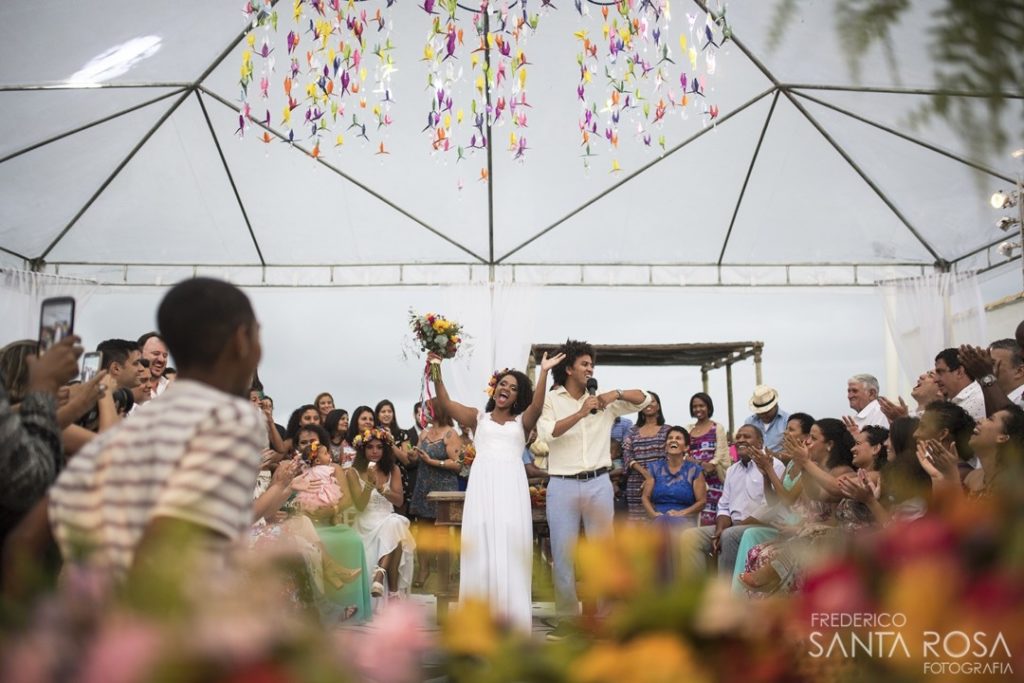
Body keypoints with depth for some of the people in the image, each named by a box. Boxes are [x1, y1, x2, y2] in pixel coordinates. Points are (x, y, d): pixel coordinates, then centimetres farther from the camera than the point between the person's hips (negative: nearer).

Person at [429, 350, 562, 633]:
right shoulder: (478, 418, 17)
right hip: (483, 484, 1)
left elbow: (537, 407, -6)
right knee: (481, 548, -1)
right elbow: (445, 403, 6)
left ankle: (510, 617, 2)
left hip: (511, 485, 0)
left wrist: (544, 373, -16)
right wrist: (437, 372, -6)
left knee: (509, 549, -3)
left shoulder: (522, 421, 15)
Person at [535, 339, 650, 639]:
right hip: (563, 485, -2)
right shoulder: (551, 399, 3)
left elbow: (644, 399, 9)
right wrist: (581, 413, -20)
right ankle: (567, 617, 13)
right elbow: (547, 433, -14)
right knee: (563, 554, 2)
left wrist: (616, 394, -8)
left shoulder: (602, 401, 10)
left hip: (598, 484, 2)